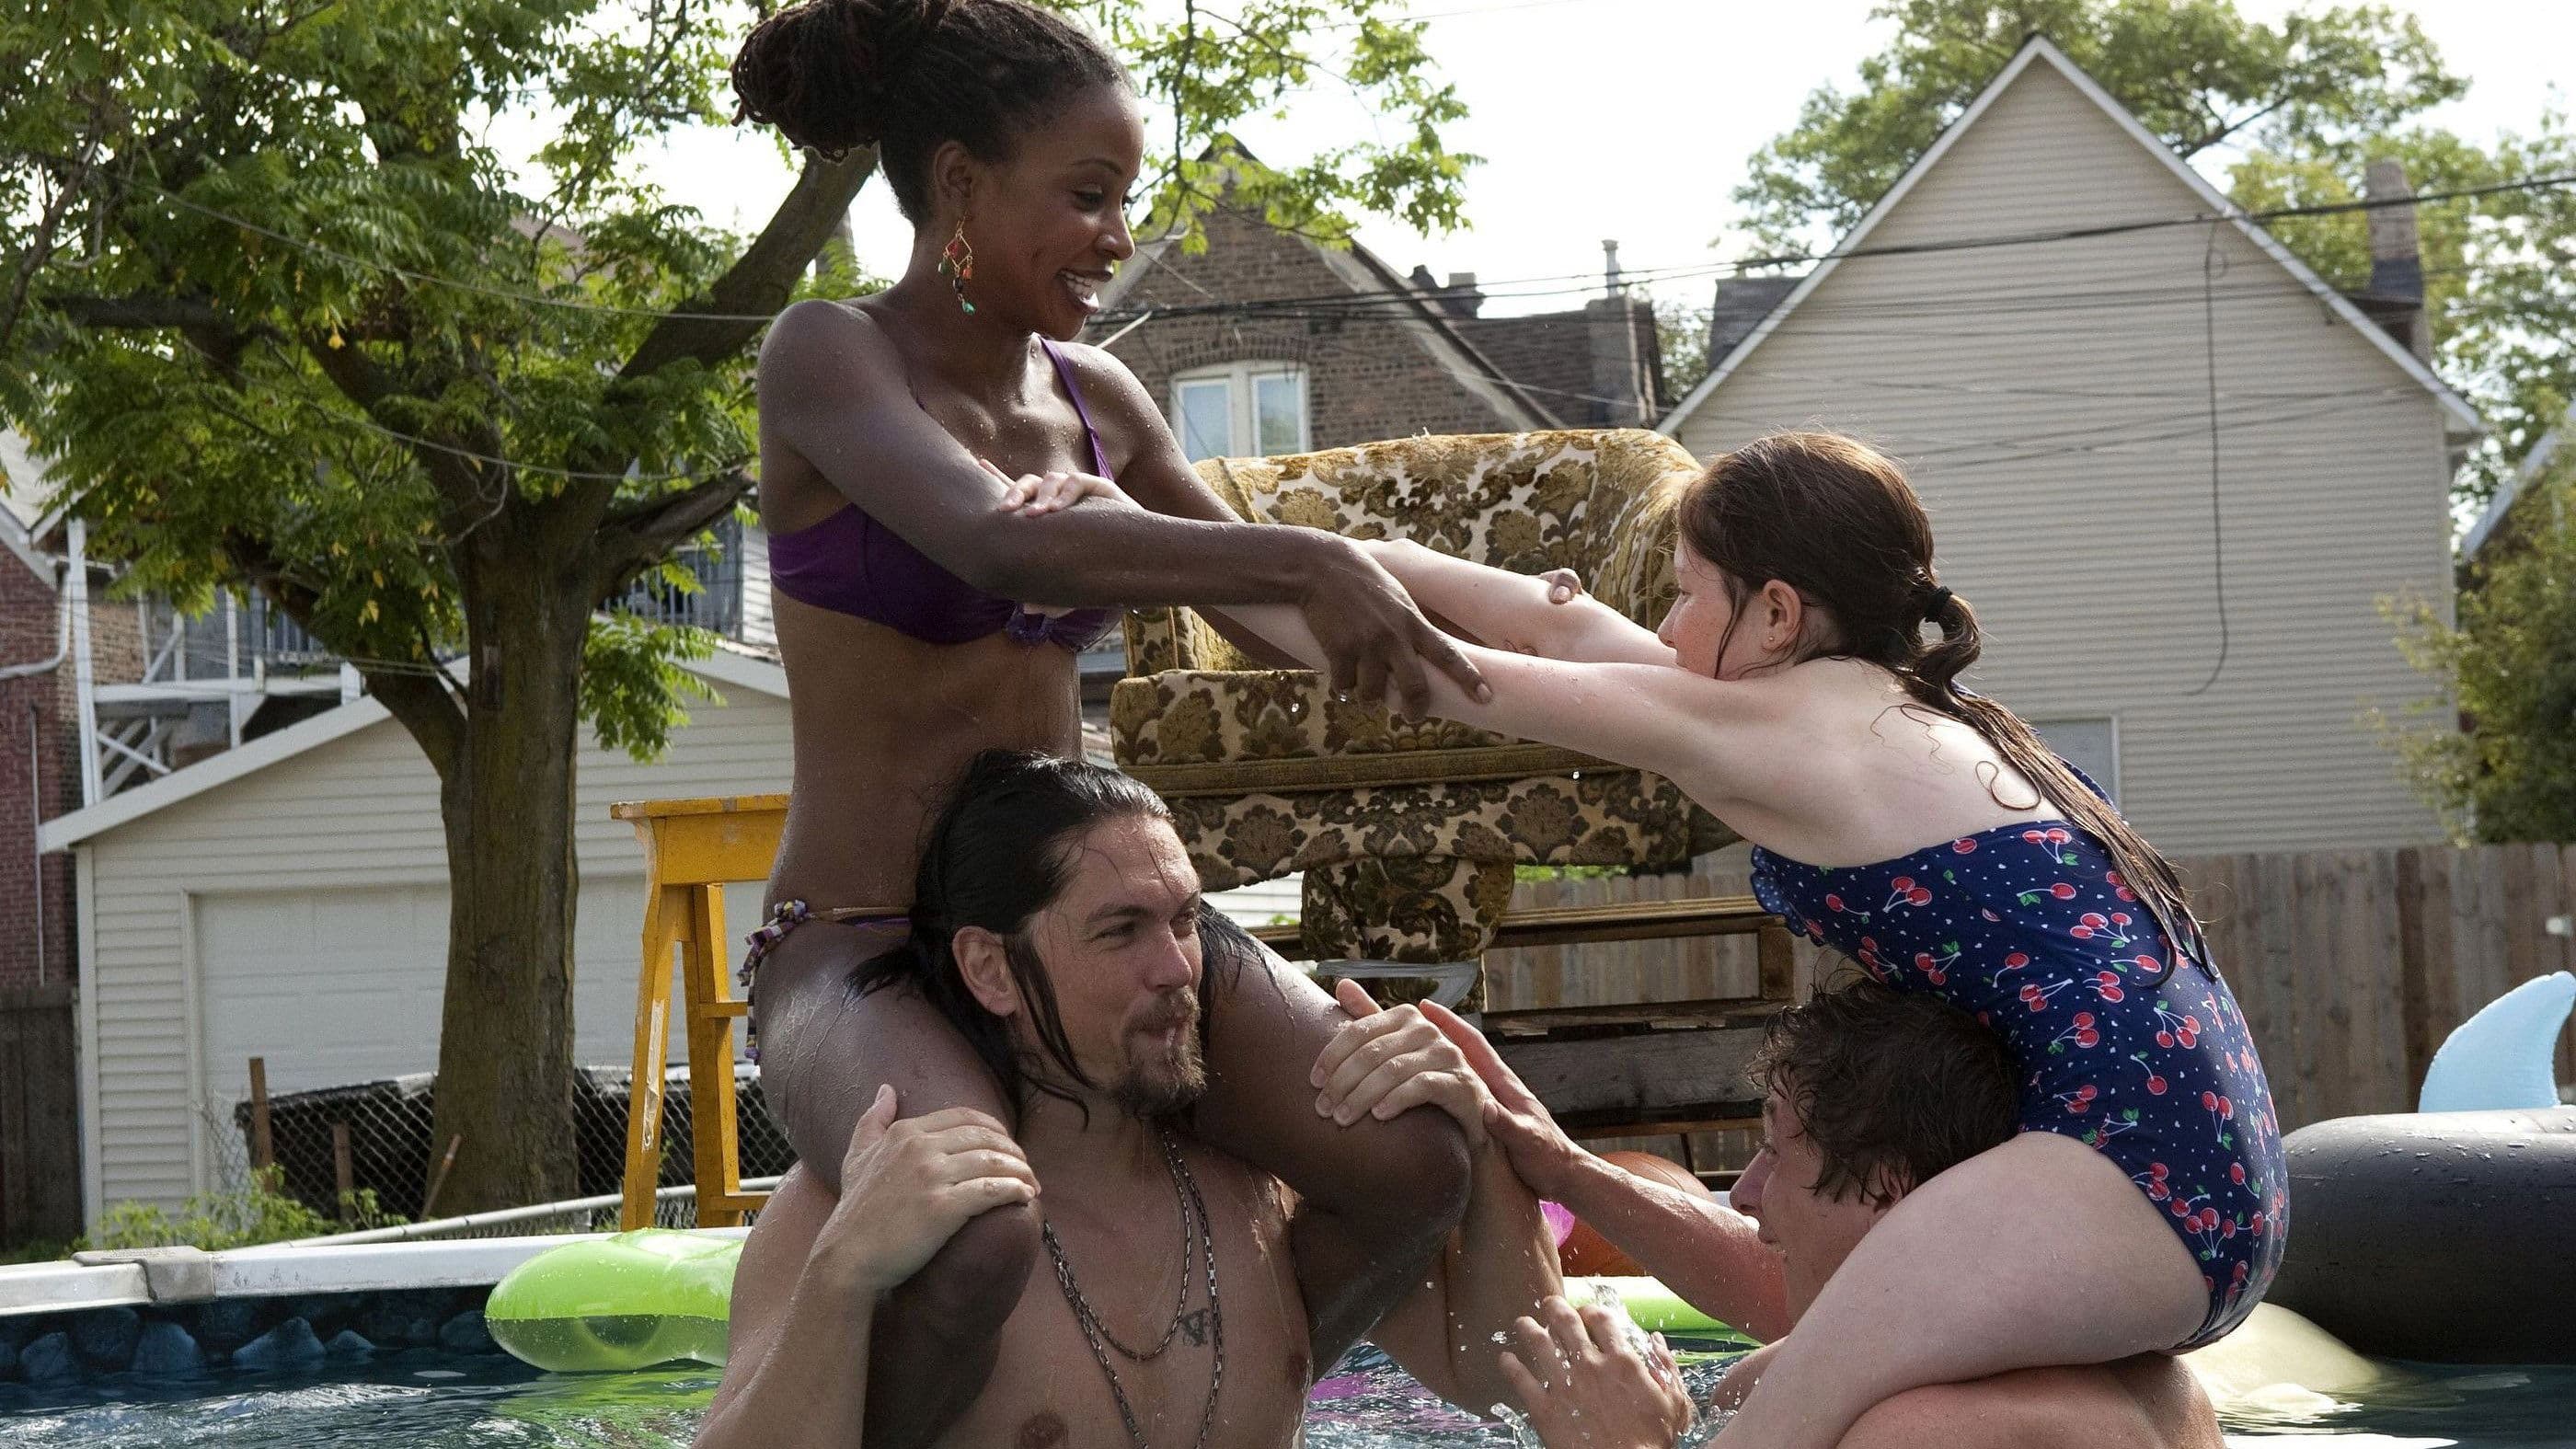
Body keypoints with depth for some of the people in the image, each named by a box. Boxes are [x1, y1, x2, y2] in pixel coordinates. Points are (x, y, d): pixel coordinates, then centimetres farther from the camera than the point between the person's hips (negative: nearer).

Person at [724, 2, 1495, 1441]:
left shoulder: (1094, 399, 10)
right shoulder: (828, 357, -9)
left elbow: (1265, 606, 24)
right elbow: (1001, 545, -28)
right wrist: (1311, 564, -30)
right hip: (863, 943, -6)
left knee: (1415, 1161, -13)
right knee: (979, 1234, -38)